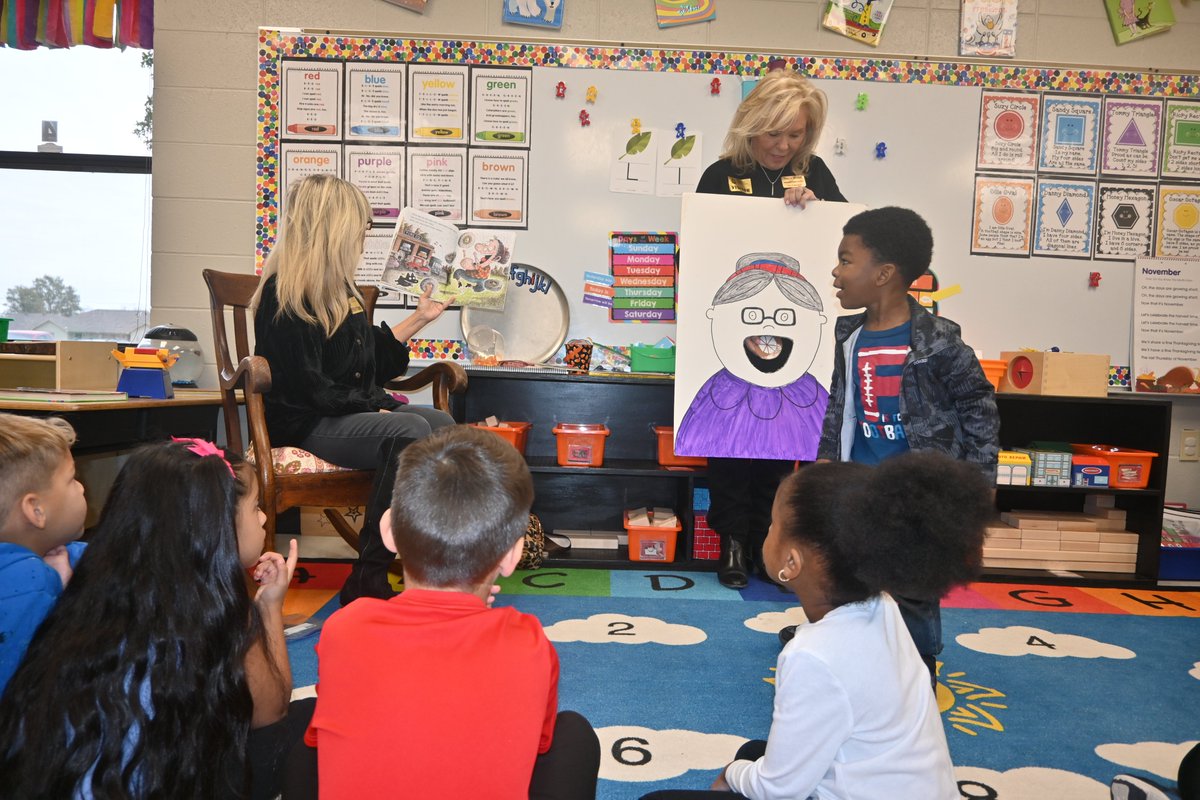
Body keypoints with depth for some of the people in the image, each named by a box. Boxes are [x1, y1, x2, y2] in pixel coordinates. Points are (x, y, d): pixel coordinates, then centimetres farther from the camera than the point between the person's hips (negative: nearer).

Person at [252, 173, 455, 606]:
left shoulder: (338, 286, 19)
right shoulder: (285, 294, -10)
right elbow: (307, 388, -16)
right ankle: (367, 581, -27)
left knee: (441, 424, -19)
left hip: (355, 411, 9)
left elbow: (370, 360, 26)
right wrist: (372, 407, -16)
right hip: (307, 425, -8)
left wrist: (420, 318, 29)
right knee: (410, 431, -33)